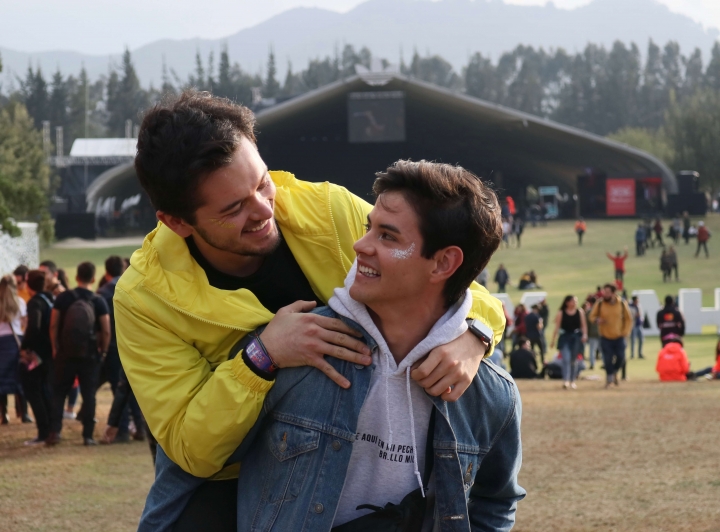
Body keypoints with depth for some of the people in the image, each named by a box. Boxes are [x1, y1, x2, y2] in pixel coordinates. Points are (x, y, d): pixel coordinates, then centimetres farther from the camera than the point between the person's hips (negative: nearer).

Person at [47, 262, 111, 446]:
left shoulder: (63, 298, -3)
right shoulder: (98, 301, -5)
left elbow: (53, 325, -2)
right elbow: (106, 330, -9)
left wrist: (55, 348, 7)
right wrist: (103, 350, 5)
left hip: (66, 353, 1)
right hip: (90, 354, -1)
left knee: (59, 393, 9)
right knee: (89, 394, 5)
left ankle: (54, 432, 3)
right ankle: (88, 436, 4)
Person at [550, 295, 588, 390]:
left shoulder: (580, 312, 6)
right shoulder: (561, 313, 0)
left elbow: (583, 325, 6)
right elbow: (557, 327, 0)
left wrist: (584, 335, -10)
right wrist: (553, 340, -2)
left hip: (576, 337, 2)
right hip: (564, 337, -2)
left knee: (574, 360, 9)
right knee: (566, 359, -15)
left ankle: (572, 381, 19)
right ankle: (565, 380, -23)